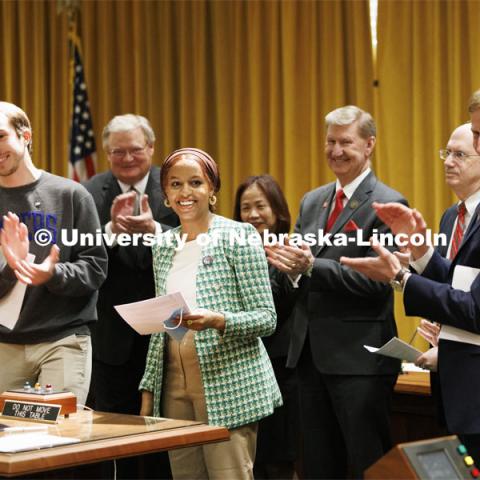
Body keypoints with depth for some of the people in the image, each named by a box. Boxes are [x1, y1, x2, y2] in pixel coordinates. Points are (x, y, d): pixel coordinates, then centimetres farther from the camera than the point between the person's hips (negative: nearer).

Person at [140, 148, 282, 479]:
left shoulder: (237, 236, -4)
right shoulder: (164, 246, 13)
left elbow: (267, 318, -8)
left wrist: (217, 321, -24)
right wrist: (148, 390, 12)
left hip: (228, 384, -5)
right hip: (175, 384, 6)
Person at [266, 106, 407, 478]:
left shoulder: (387, 204, -9)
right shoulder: (312, 201, 14)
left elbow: (377, 283, -16)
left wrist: (312, 266, -23)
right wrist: (288, 265, -8)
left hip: (359, 357, -7)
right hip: (311, 353, 7)